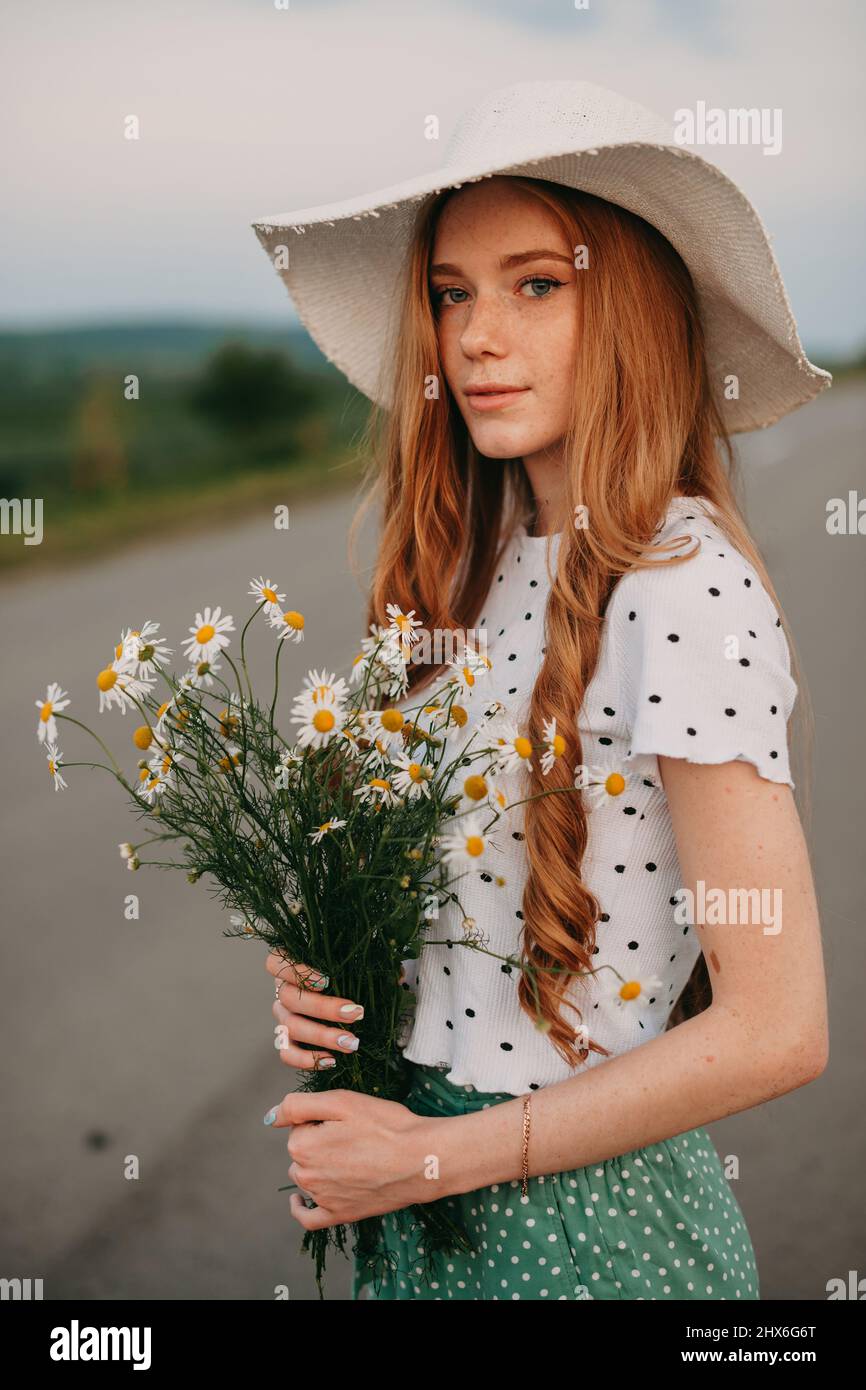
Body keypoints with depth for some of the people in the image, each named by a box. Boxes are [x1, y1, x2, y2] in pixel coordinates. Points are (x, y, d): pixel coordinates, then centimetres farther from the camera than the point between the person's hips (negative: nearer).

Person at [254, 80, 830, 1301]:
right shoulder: (490, 568, 1)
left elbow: (777, 1030, -22)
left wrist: (440, 1155, -16)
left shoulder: (688, 592, -21)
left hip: (581, 1212, -7)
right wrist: (323, 978, -6)